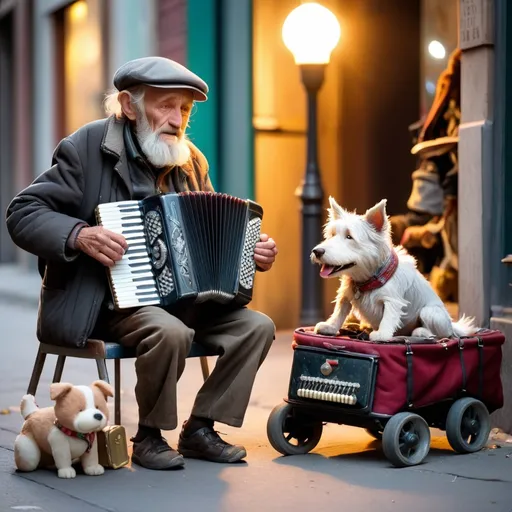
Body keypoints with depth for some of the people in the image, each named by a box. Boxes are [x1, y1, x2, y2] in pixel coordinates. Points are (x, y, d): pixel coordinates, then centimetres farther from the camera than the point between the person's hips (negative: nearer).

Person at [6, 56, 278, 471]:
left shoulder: (190, 161, 10)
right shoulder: (89, 148, -8)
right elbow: (22, 214, -10)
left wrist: (251, 253, 1)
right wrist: (78, 236, -25)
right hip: (106, 302, -6)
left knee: (257, 326, -11)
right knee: (171, 332, -34)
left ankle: (201, 428, -1)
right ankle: (150, 436, -11)